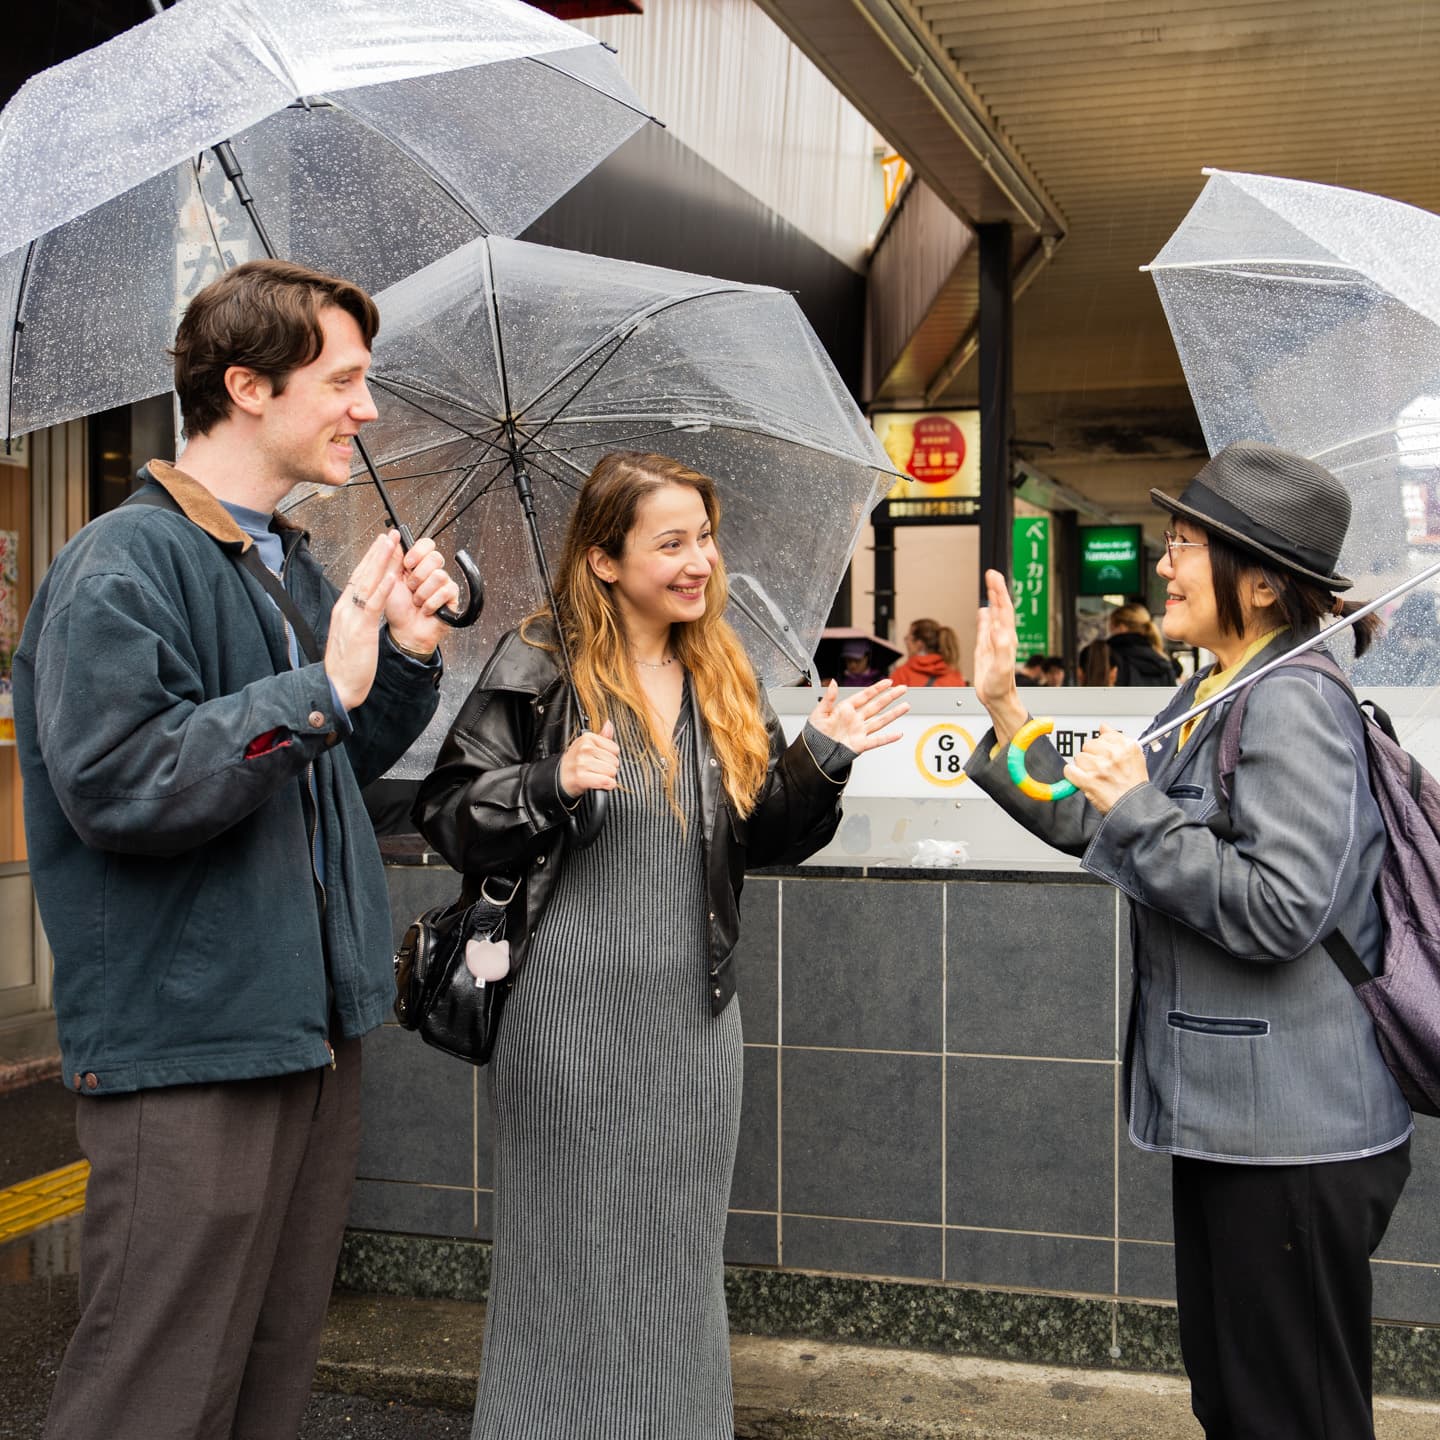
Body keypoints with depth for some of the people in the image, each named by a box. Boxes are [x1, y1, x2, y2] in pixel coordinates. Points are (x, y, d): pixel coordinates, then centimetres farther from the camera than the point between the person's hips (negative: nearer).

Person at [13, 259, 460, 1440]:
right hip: (186, 1041, -9)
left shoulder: (293, 567, 14)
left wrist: (410, 651, 5)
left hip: (311, 1030, 9)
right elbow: (117, 788, -24)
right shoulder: (122, 569, -13)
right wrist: (319, 689, -24)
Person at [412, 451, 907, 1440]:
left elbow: (765, 837, 12)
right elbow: (449, 817, -7)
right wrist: (552, 785, -22)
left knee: (681, 1260, 14)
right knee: (573, 1256, 5)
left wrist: (822, 757, -3)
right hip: (572, 1011, -4)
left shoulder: (726, 681, 10)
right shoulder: (538, 671, -6)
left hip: (695, 1011, 5)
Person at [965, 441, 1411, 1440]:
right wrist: (1002, 707, 11)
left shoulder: (1295, 704, -19)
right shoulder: (1210, 699, 12)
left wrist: (1139, 804, -22)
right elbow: (1089, 828, 18)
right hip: (1229, 1120, 10)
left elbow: (1282, 911, -27)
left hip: (1294, 1140, -10)